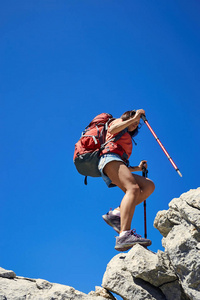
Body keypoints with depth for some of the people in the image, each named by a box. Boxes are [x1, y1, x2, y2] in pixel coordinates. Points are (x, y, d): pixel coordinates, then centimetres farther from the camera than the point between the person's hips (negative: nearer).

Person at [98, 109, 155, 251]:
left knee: (149, 186, -10)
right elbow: (112, 129, -5)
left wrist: (137, 168, 21)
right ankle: (124, 235, -52)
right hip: (110, 158, -8)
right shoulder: (119, 123, 22)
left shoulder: (127, 139, 40)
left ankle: (116, 213, -24)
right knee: (133, 188, -31)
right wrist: (134, 117, 0)